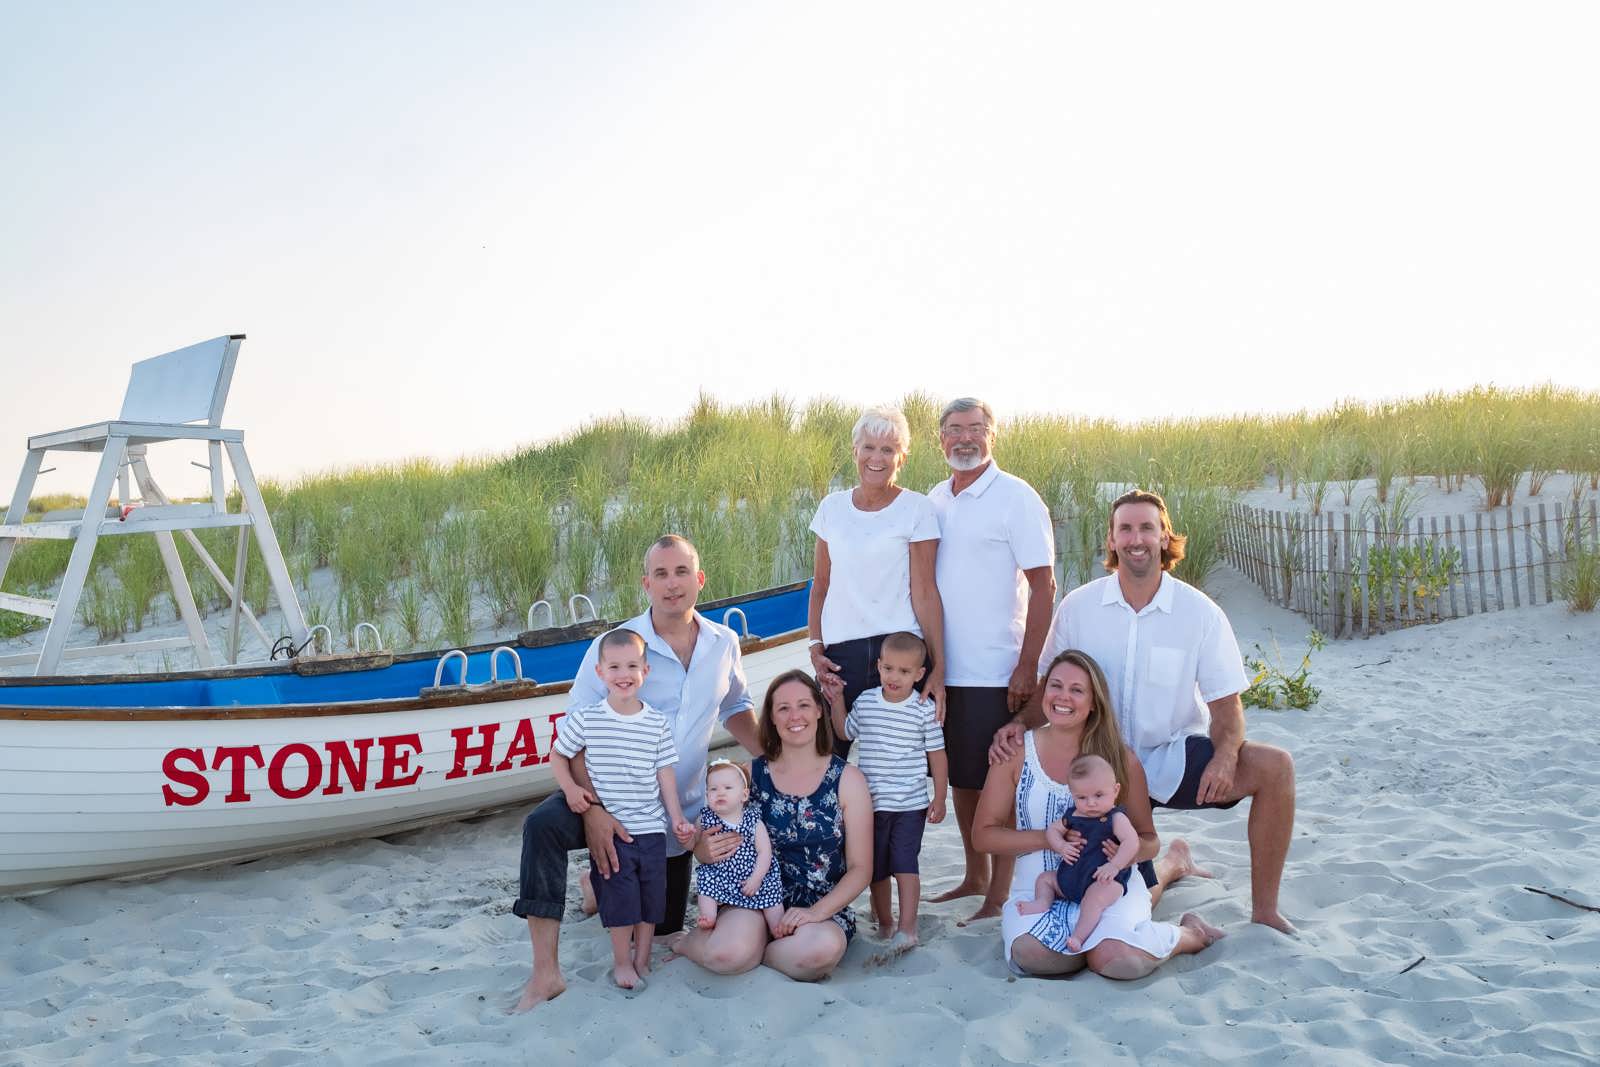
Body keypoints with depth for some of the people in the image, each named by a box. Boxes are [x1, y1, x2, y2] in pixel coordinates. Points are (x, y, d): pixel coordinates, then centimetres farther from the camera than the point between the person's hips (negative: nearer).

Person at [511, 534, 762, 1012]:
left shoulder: (724, 645, -3)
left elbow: (735, 708, 15)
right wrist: (594, 810, -31)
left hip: (680, 811, 4)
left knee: (664, 926, 15)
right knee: (543, 825, -35)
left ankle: (603, 877, 45)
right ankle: (546, 972, -28)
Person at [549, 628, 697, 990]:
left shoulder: (657, 723, 0)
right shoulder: (585, 719, -7)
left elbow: (665, 773, 4)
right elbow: (558, 755, 4)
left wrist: (677, 819, 1)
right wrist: (570, 788, -12)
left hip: (651, 828, 3)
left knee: (651, 897, 11)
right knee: (621, 899, 1)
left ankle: (642, 959, 29)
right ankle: (622, 961, 22)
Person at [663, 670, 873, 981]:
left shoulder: (847, 779, 1)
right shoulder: (750, 775, 3)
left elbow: (860, 868, -1)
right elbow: (704, 849, 9)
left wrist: (817, 911, -16)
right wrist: (706, 852, -17)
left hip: (823, 906, 0)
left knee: (822, 948, -36)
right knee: (729, 953, -33)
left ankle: (753, 953, -7)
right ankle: (686, 942, 2)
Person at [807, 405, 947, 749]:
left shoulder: (916, 508, -1)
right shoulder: (831, 507, 9)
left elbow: (924, 592, -4)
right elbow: (821, 586, 13)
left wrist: (938, 667, -7)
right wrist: (815, 649, 4)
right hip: (840, 652, 3)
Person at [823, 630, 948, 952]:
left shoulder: (924, 709, -8)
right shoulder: (865, 701, 2)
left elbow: (936, 754, -2)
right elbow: (845, 732, 20)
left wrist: (939, 799, -2)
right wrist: (837, 702, 8)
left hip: (910, 804, -4)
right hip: (871, 802, 4)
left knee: (904, 864, -8)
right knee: (877, 866, 12)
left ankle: (907, 928, -4)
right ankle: (884, 922, 29)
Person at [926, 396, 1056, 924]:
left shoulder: (1016, 498, -8)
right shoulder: (934, 500, 10)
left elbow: (1043, 586, -11)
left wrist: (1028, 666, -17)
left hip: (996, 672, -6)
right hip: (944, 668, 6)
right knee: (960, 777, 15)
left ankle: (1000, 895, 12)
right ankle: (975, 876, 30)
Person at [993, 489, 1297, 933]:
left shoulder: (1200, 612, -8)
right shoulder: (1077, 607, -6)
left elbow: (1225, 703, -7)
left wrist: (1224, 756, -26)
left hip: (1176, 755, 0)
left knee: (1275, 766, -27)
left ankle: (1264, 911, -10)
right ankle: (1171, 864, 39)